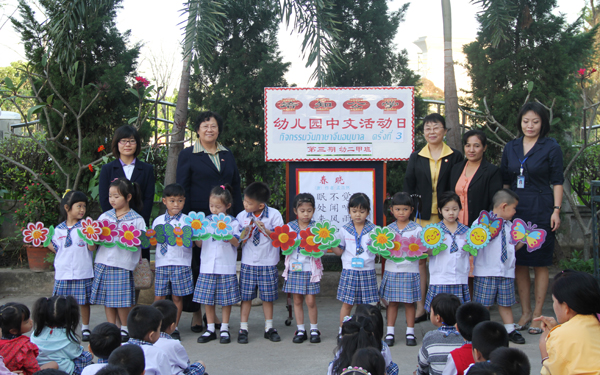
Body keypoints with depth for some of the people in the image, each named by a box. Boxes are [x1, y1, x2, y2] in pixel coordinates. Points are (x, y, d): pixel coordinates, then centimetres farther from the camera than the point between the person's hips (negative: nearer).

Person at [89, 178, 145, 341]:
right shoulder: (104, 217, 11)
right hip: (104, 263, 4)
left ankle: (125, 329, 15)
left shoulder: (136, 219, 1)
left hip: (123, 265, -4)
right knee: (107, 299, 7)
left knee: (123, 299, -1)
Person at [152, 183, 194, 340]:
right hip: (162, 263, 2)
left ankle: (174, 328, 15)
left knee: (177, 297, 3)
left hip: (181, 263, -2)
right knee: (159, 297, 1)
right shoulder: (158, 221, 12)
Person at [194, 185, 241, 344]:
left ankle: (224, 329, 14)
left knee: (226, 299, 2)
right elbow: (199, 243, 8)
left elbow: (236, 242, -7)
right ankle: (210, 329, 16)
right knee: (207, 298, 6)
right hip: (207, 266, 3)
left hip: (226, 267, -3)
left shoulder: (233, 222, 0)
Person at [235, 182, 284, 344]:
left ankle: (269, 328, 20)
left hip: (268, 264, -2)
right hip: (248, 263, 2)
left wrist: (265, 229, -19)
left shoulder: (274, 215, -6)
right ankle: (243, 329, 11)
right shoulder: (241, 216, 2)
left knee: (268, 297, 7)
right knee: (246, 297, 2)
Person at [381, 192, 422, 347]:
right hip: (392, 269, 2)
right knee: (392, 302, 7)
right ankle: (390, 332, 15)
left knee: (409, 302, 5)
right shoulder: (388, 229, 7)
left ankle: (410, 332, 15)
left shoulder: (417, 229, 0)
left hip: (410, 269, -2)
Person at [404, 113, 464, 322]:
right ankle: (420, 308, 7)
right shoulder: (416, 158, 11)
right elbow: (408, 188, 9)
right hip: (421, 217, 2)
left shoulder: (455, 157, 5)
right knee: (419, 259, 0)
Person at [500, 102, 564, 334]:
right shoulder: (510, 148, 10)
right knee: (519, 263, 6)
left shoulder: (551, 148, -1)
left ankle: (538, 314, 9)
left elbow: (557, 182, -2)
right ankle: (525, 312, 17)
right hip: (516, 211, 4)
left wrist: (556, 210, -9)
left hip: (541, 212, -4)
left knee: (540, 264, 1)